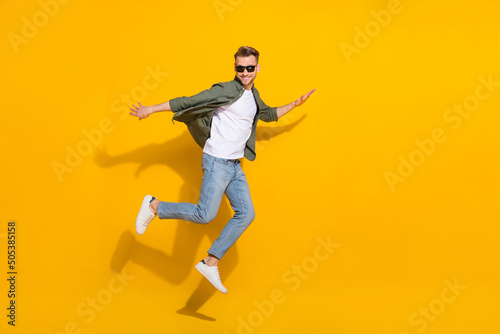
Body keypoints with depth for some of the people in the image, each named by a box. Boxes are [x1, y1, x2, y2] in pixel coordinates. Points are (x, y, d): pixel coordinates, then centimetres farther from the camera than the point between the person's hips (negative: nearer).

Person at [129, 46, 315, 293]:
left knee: (246, 214, 1)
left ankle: (210, 262, 7)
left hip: (235, 165, 8)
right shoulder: (227, 91, -12)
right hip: (217, 162, -8)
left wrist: (295, 104, 30)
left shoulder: (253, 96, 13)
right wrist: (151, 109, -13)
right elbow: (188, 102, -12)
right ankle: (154, 207, 5)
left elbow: (268, 114, 34)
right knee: (205, 215, -15)